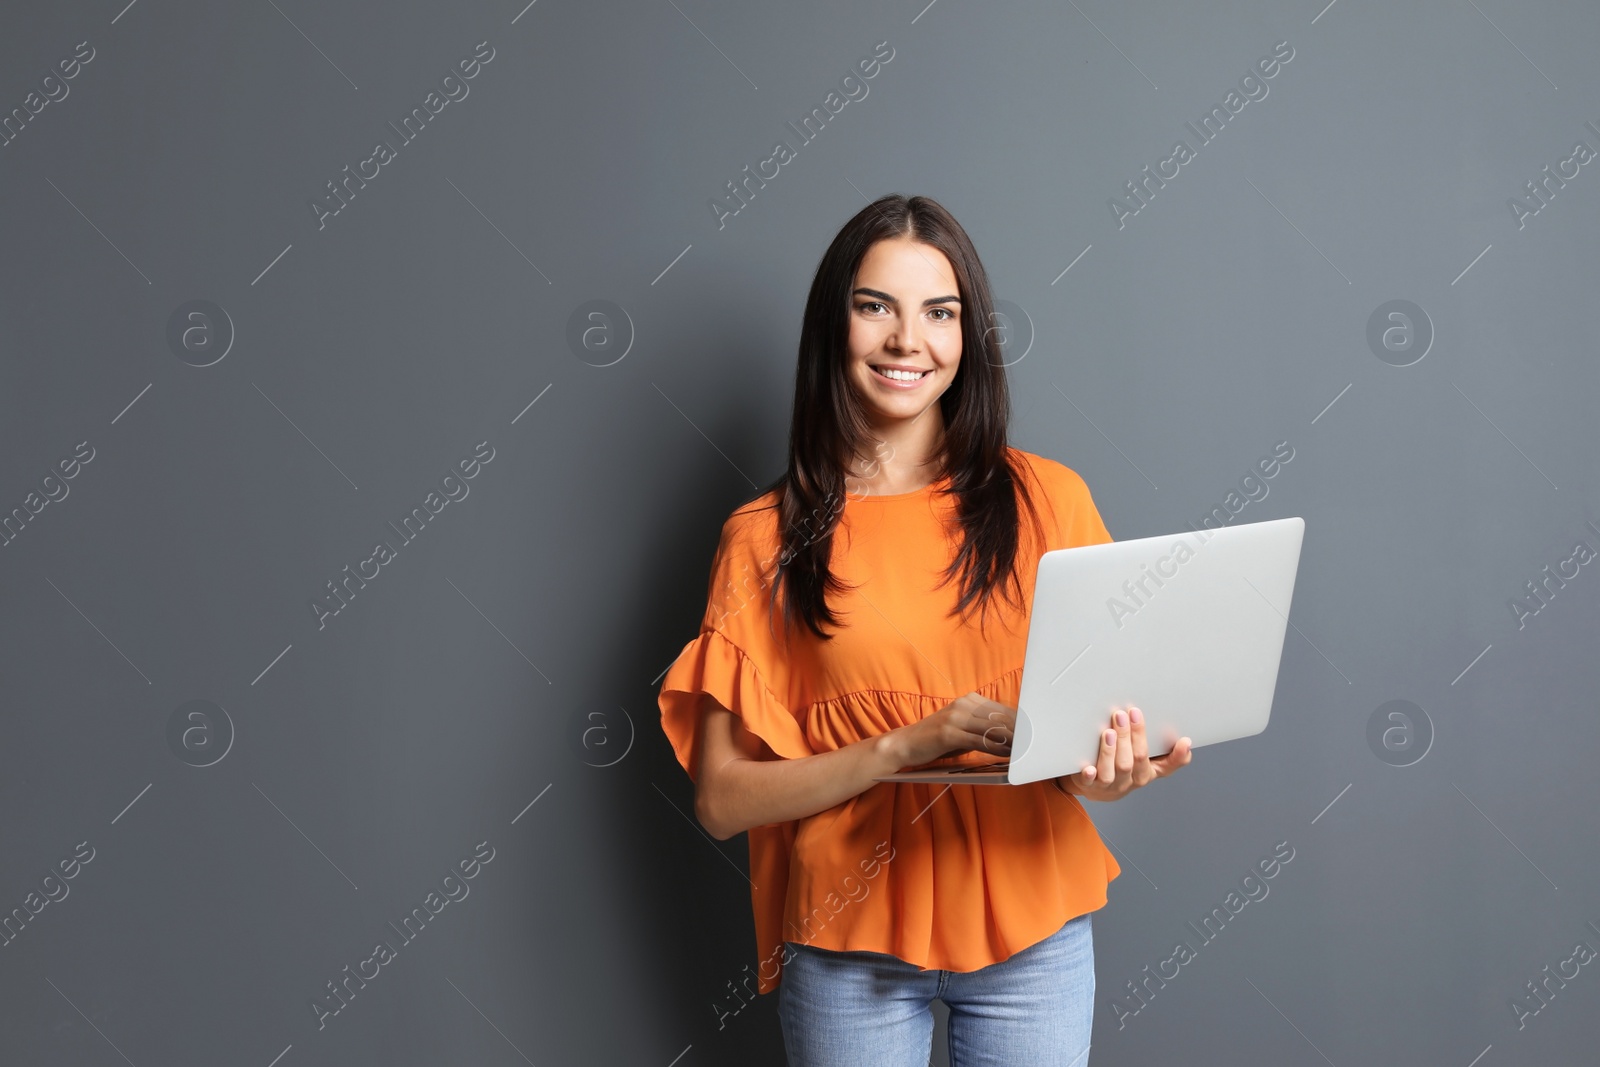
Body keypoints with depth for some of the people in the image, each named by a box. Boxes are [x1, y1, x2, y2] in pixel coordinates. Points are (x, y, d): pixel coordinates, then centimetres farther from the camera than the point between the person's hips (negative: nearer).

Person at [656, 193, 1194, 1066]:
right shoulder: (767, 537, -3)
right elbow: (721, 800, -7)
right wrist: (908, 745, -19)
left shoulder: (1047, 499, 0)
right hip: (852, 938, -1)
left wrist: (1112, 765, -18)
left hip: (1031, 927, 1)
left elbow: (1112, 694, 5)